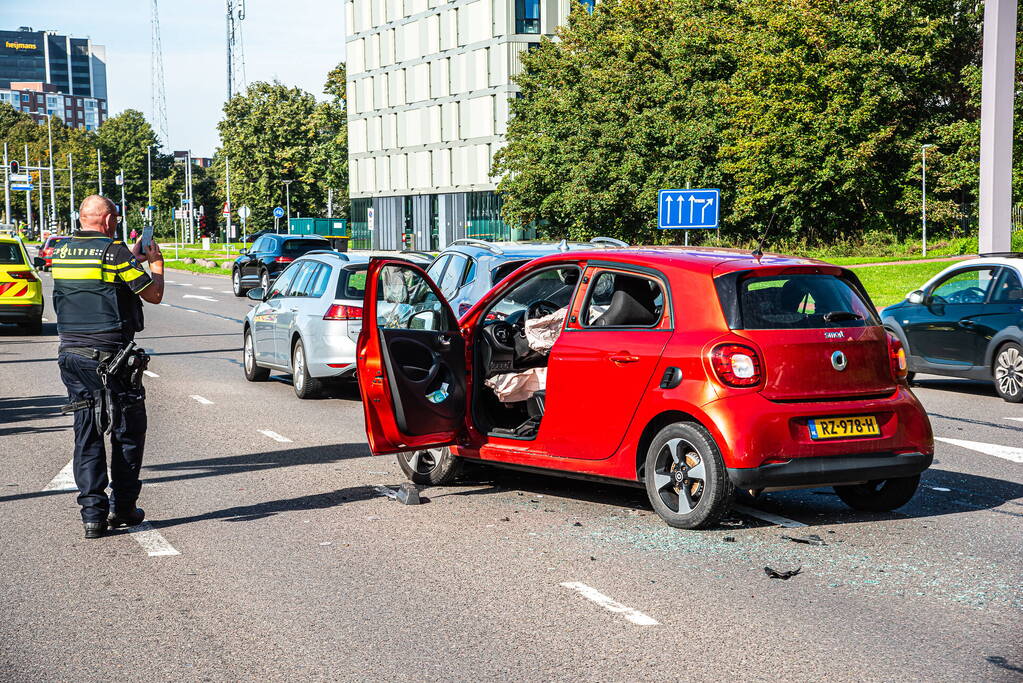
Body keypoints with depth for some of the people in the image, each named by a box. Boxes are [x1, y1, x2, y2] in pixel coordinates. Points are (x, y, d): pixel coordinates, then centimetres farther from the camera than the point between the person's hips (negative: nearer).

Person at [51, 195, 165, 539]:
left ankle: (93, 513, 4)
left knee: (87, 433, 8)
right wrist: (157, 263, 11)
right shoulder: (115, 251, -11)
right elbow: (153, 294, -7)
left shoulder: (62, 252, 8)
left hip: (71, 353, 6)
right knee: (128, 431, 9)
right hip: (110, 355, -5)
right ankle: (122, 508, 13)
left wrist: (132, 259, 27)